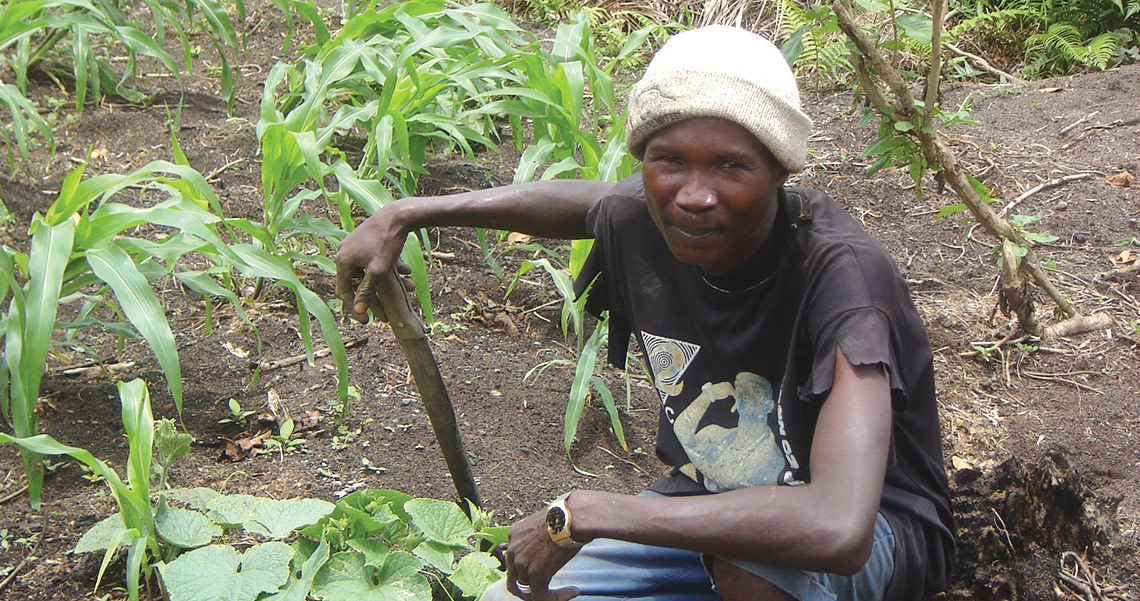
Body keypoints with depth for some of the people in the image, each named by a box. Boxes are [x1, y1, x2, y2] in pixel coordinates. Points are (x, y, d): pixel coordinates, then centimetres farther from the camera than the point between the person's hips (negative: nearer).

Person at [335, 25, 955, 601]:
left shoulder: (842, 273, -33)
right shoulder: (643, 218, -14)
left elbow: (837, 531, -46)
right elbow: (573, 199, 15)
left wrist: (581, 514, -39)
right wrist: (403, 215, 13)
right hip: (705, 500, 5)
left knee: (748, 550, -38)